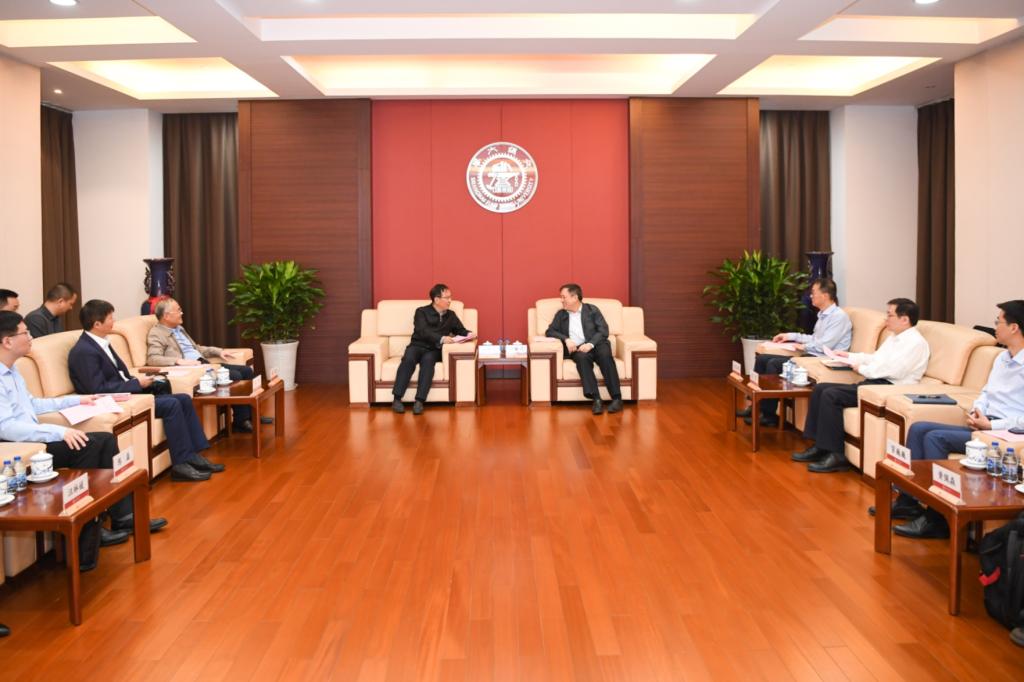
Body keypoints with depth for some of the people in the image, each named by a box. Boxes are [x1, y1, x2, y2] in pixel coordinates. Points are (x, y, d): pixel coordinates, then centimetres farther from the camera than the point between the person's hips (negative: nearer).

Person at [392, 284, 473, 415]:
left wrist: (468, 334, -2)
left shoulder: (451, 315, 18)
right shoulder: (421, 312, 4)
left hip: (434, 350, 2)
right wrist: (441, 338, -27)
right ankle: (397, 399, -34)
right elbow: (423, 332, -12)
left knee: (428, 359, -35)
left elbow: (461, 330, 24)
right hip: (417, 346, -1)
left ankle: (419, 401, -42)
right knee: (408, 359, -36)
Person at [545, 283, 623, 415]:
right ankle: (596, 399, -45)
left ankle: (616, 398, -39)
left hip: (596, 345, -1)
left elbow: (604, 330, 2)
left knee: (605, 354, -35)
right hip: (577, 349, 1)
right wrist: (566, 339, -7)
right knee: (582, 357, -35)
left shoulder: (592, 309, 12)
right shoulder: (561, 314, 20)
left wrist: (590, 344, -16)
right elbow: (550, 331, 13)